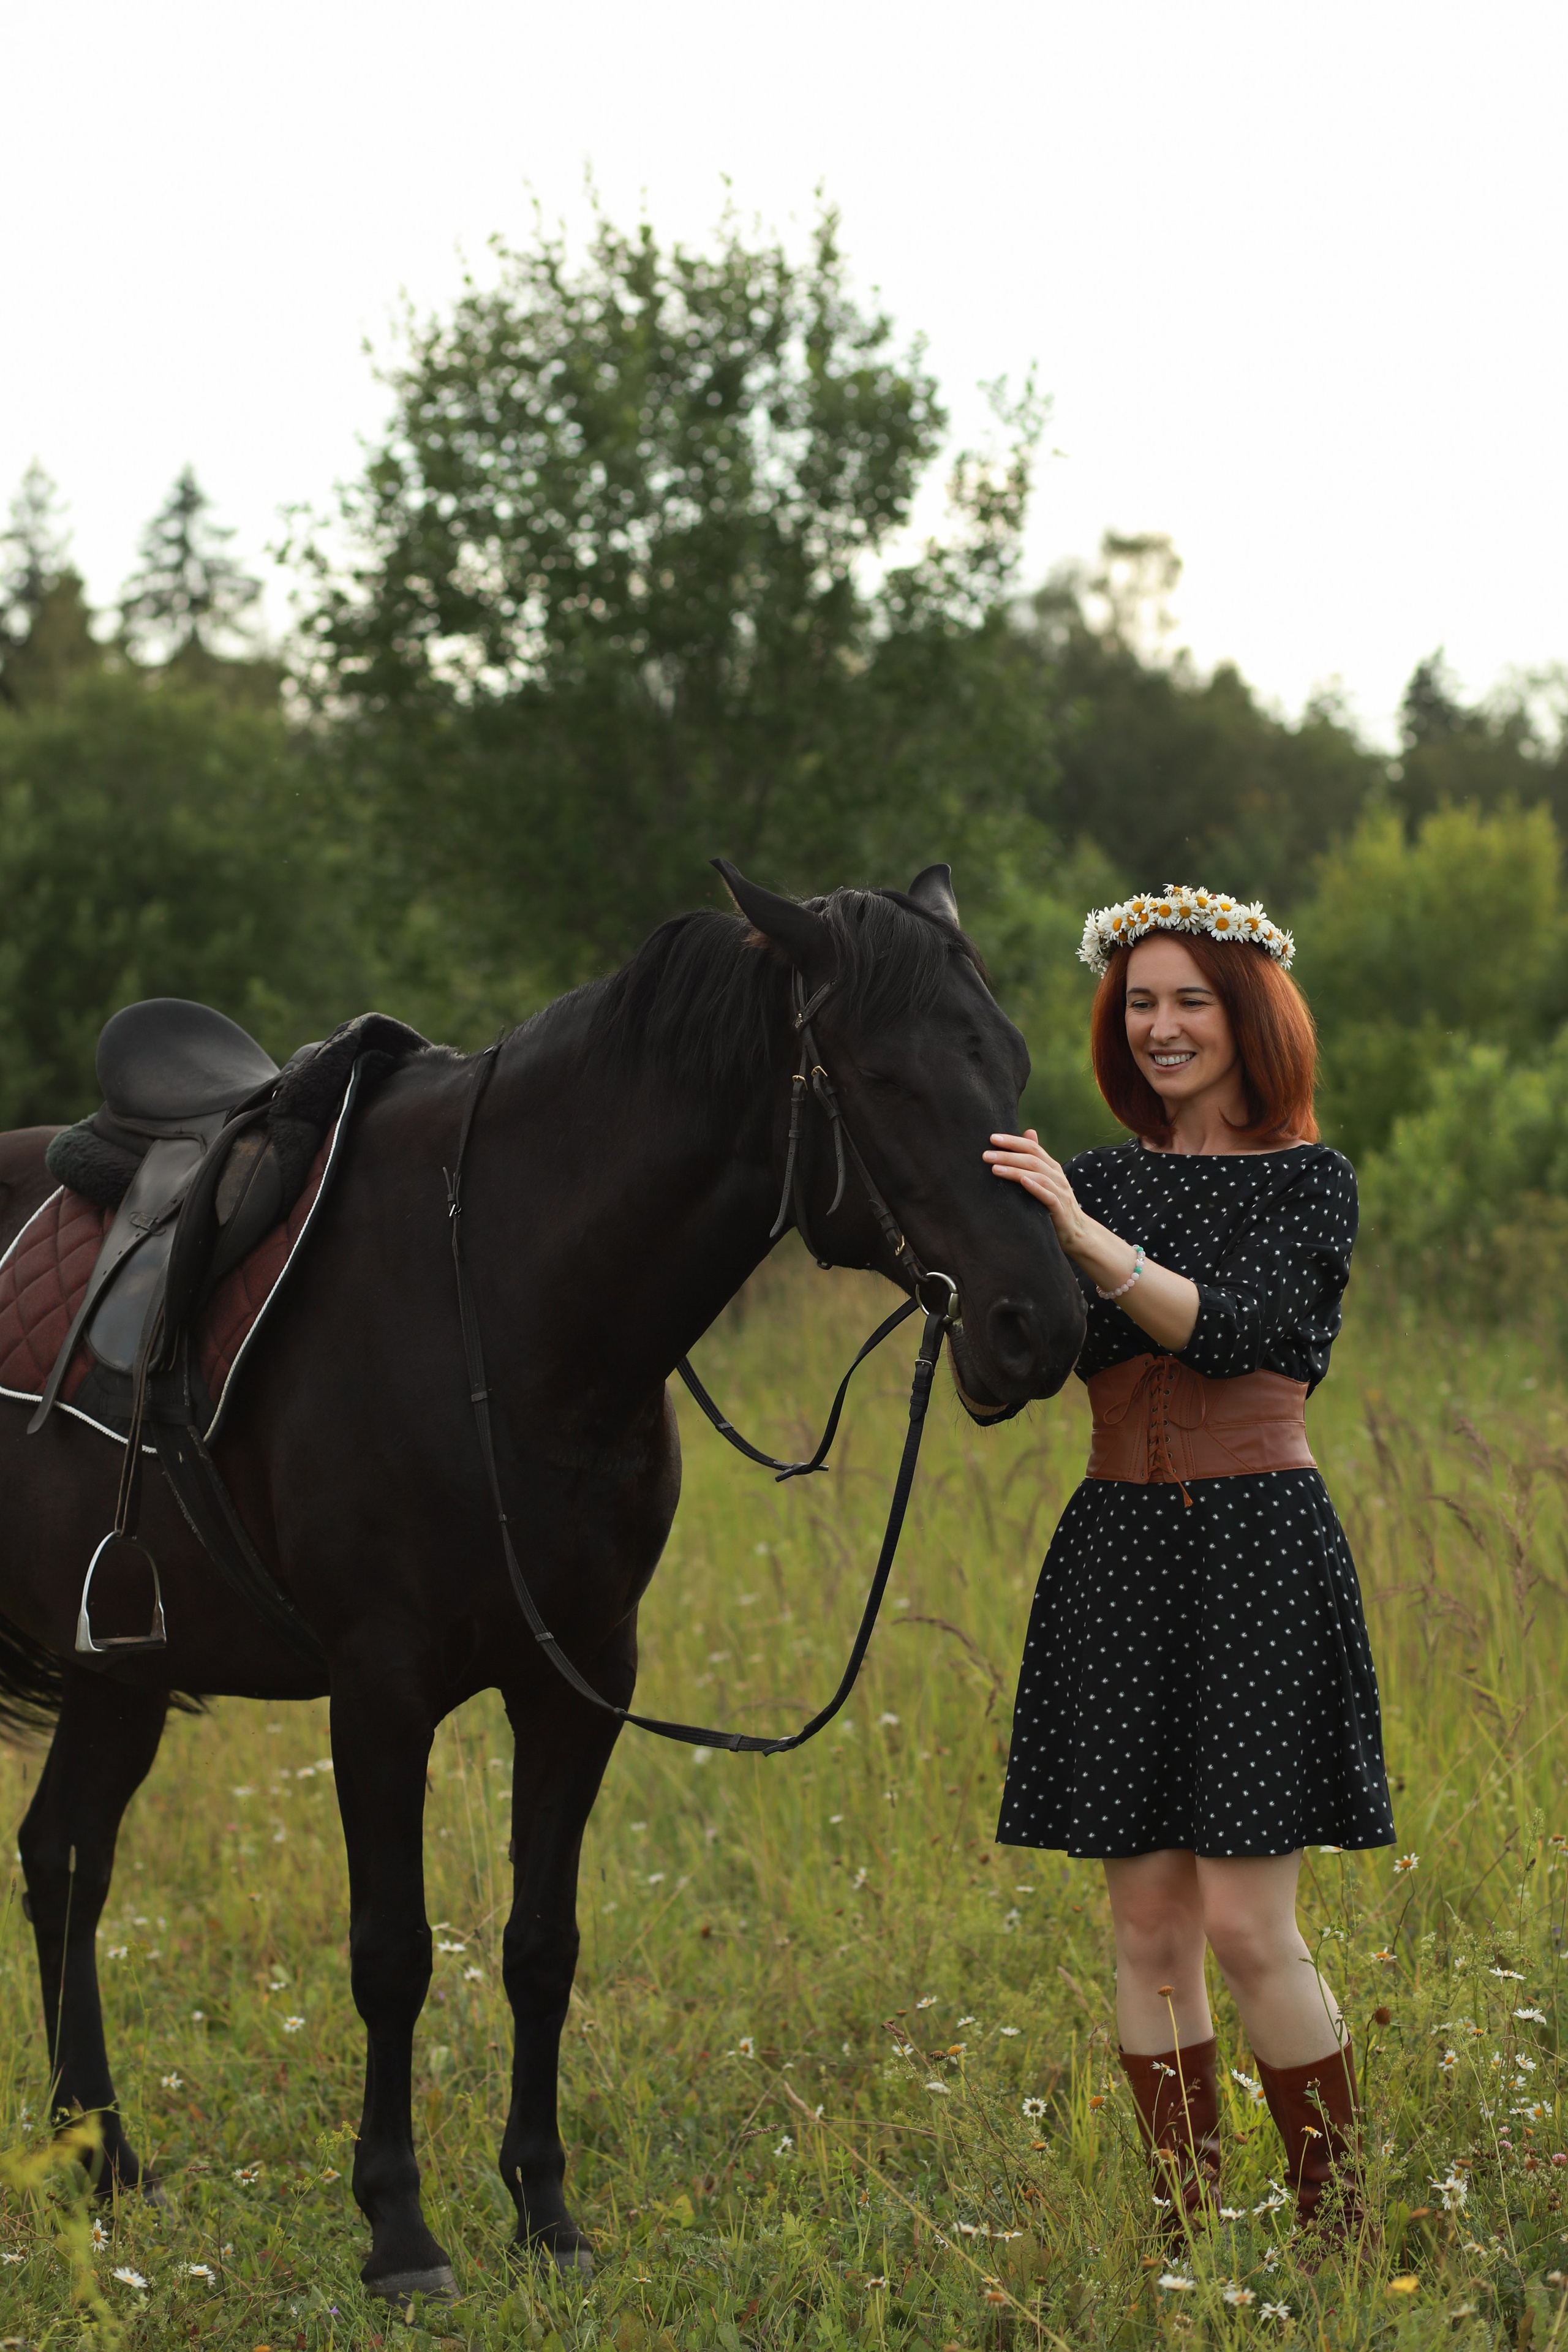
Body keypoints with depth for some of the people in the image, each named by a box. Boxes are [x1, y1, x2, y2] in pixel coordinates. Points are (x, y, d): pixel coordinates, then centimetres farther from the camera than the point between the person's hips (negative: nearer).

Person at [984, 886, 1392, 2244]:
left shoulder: (1309, 1180, 1)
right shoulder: (1096, 1179, 13)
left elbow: (1239, 1331, -16)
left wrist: (1090, 1239, -26)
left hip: (1260, 1545, -4)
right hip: (1116, 1549, 4)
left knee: (1248, 1925, -8)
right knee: (1148, 1929, 4)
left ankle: (1343, 2220, 6)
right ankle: (1188, 2232, 10)